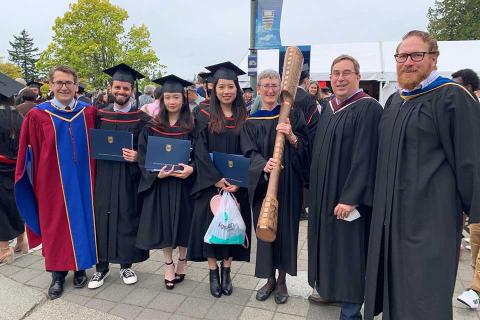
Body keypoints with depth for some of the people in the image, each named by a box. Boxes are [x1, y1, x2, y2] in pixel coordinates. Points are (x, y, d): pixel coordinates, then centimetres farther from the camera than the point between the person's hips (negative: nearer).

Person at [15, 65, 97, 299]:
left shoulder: (88, 113, 1)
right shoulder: (37, 115, -3)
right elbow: (29, 153, 0)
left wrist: (93, 177, 5)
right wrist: (37, 183, -2)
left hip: (82, 180, 2)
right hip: (53, 183, -1)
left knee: (82, 222, 11)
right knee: (56, 226, 10)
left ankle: (80, 268, 29)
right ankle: (58, 273, 26)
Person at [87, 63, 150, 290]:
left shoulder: (141, 118, -1)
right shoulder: (100, 115, 7)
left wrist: (137, 156, -19)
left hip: (129, 177, -2)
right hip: (103, 176, 3)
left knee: (127, 218, 5)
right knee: (102, 218, 6)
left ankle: (126, 265, 23)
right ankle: (102, 266, 22)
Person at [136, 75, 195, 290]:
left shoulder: (192, 127, -1)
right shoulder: (151, 128, 2)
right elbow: (143, 157, 0)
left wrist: (191, 169, -21)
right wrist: (157, 173, -17)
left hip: (184, 183, -1)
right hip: (159, 183, 1)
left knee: (182, 223, 9)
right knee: (163, 226, 7)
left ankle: (182, 261, 32)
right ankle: (169, 265, 26)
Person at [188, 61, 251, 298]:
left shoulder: (244, 118, 4)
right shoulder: (204, 116, -1)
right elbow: (200, 151, -6)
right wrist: (217, 179, -15)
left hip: (237, 185, 2)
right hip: (210, 183, -1)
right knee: (211, 225, 4)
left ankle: (226, 271, 24)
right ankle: (213, 273, 20)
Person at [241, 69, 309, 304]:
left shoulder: (293, 115, 2)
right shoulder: (250, 121, 5)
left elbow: (305, 148, -2)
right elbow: (249, 152, -6)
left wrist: (291, 137, -22)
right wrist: (264, 165, -26)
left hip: (287, 182, -1)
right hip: (262, 183, 1)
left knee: (285, 227, 7)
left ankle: (282, 280, 27)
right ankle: (270, 278, 28)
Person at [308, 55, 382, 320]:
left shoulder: (368, 108, -14)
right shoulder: (329, 109, 10)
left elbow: (365, 157, -20)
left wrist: (350, 198, -22)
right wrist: (316, 191, 13)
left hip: (348, 197, -8)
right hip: (324, 193, 8)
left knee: (348, 249, 3)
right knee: (329, 243, 18)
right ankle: (332, 289, 38)